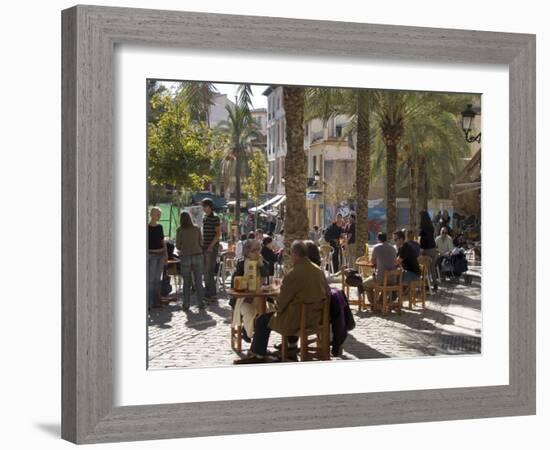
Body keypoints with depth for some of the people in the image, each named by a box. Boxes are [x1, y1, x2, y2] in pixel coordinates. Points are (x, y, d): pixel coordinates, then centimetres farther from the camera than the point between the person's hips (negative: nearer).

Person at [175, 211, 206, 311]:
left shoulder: (180, 230, -2)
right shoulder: (197, 229, 4)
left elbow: (178, 246, -1)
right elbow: (201, 243, 6)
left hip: (185, 257, -1)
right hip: (198, 256, 2)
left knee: (186, 282, 6)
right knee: (198, 281, 7)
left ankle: (186, 304, 7)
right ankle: (201, 303, 7)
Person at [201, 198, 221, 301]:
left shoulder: (215, 218, -9)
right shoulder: (204, 218, 15)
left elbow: (218, 233, -13)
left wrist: (211, 246, -19)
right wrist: (202, 244, 16)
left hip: (212, 248, -8)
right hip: (205, 247, 8)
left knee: (209, 271, -9)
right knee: (205, 271, 10)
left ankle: (212, 294, -4)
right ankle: (208, 293, 17)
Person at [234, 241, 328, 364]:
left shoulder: (293, 275, -22)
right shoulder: (318, 270, 0)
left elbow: (283, 299, -15)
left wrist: (278, 309, 9)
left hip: (297, 319, -8)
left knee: (262, 320, 8)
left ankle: (258, 356, 15)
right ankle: (292, 345, 46)